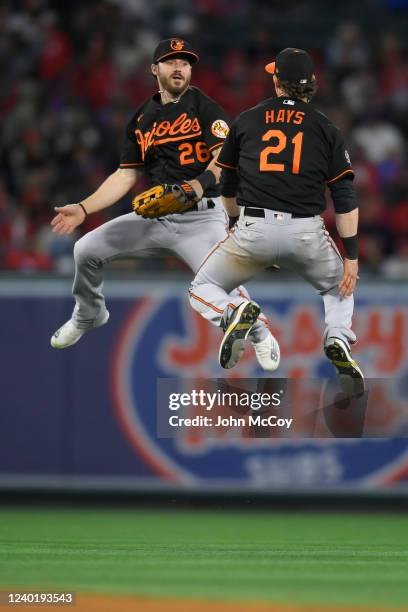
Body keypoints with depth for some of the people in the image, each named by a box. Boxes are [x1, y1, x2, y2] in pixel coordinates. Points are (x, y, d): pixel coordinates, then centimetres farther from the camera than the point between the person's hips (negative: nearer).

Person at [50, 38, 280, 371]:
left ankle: (260, 335, 5)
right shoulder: (141, 118, 12)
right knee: (87, 249, -1)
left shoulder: (204, 107, -4)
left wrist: (199, 185, -35)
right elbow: (126, 176, 13)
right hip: (155, 215, 5)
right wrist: (83, 209, 3)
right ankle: (88, 316, 26)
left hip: (201, 218, -5)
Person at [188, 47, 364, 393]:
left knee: (201, 290, 18)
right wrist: (351, 256, 6)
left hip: (253, 229, -1)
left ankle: (235, 312, -17)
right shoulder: (326, 130, 8)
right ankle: (339, 340, -3)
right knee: (339, 287, 29)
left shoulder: (246, 121, 12)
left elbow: (228, 189, 21)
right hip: (307, 234, 1)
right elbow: (345, 199, 3)